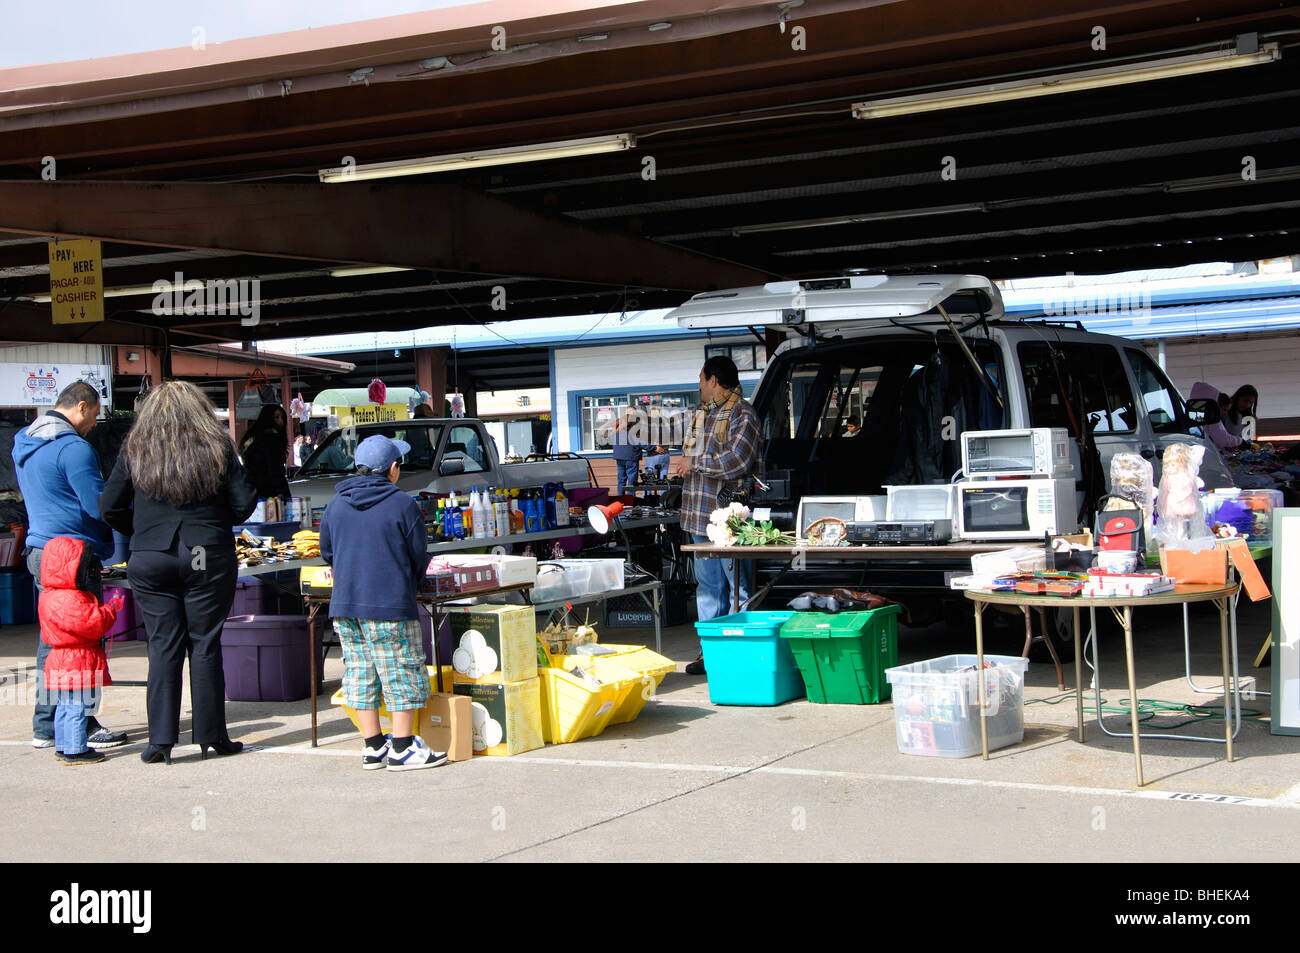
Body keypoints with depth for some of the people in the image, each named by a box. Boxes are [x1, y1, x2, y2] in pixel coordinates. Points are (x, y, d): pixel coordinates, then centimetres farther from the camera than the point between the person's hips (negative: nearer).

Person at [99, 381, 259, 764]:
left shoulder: (135, 450, 2)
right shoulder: (217, 447, -1)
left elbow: (109, 508, 3)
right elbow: (244, 503, -2)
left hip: (149, 560, 1)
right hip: (209, 557, -1)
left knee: (163, 645, 5)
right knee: (205, 644, 6)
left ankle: (161, 738, 3)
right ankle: (210, 735, 11)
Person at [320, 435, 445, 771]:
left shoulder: (336, 504, 9)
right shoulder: (403, 505, -6)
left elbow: (326, 553, 16)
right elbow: (419, 557, -2)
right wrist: (411, 584, 16)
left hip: (344, 605, 6)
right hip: (390, 605, -6)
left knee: (361, 676, 11)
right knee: (402, 674, 2)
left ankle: (373, 747, 15)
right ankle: (402, 748, 3)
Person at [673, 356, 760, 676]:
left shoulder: (742, 415, -8)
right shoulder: (705, 414, 19)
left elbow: (737, 461, -20)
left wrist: (695, 463, -12)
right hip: (702, 516, 9)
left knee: (738, 586, -4)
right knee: (708, 585, 12)